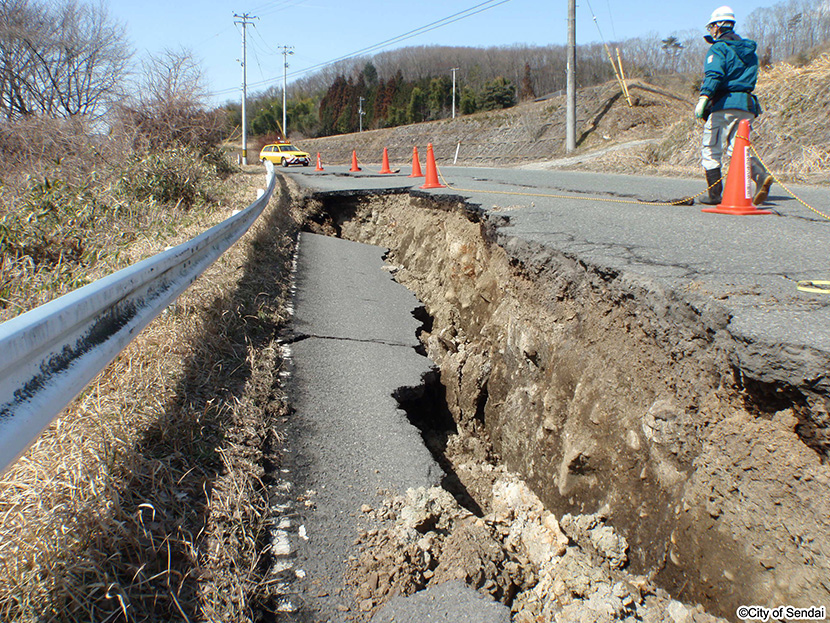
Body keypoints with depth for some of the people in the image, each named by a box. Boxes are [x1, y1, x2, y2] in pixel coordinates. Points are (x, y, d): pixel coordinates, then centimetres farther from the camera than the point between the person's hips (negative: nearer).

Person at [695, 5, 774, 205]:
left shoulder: (718, 48, -2)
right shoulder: (749, 51, 23)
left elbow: (714, 74, -20)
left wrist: (704, 97, -31)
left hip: (724, 105, -7)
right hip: (746, 106, 7)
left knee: (711, 151, 2)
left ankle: (714, 194, 0)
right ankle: (761, 175, -18)